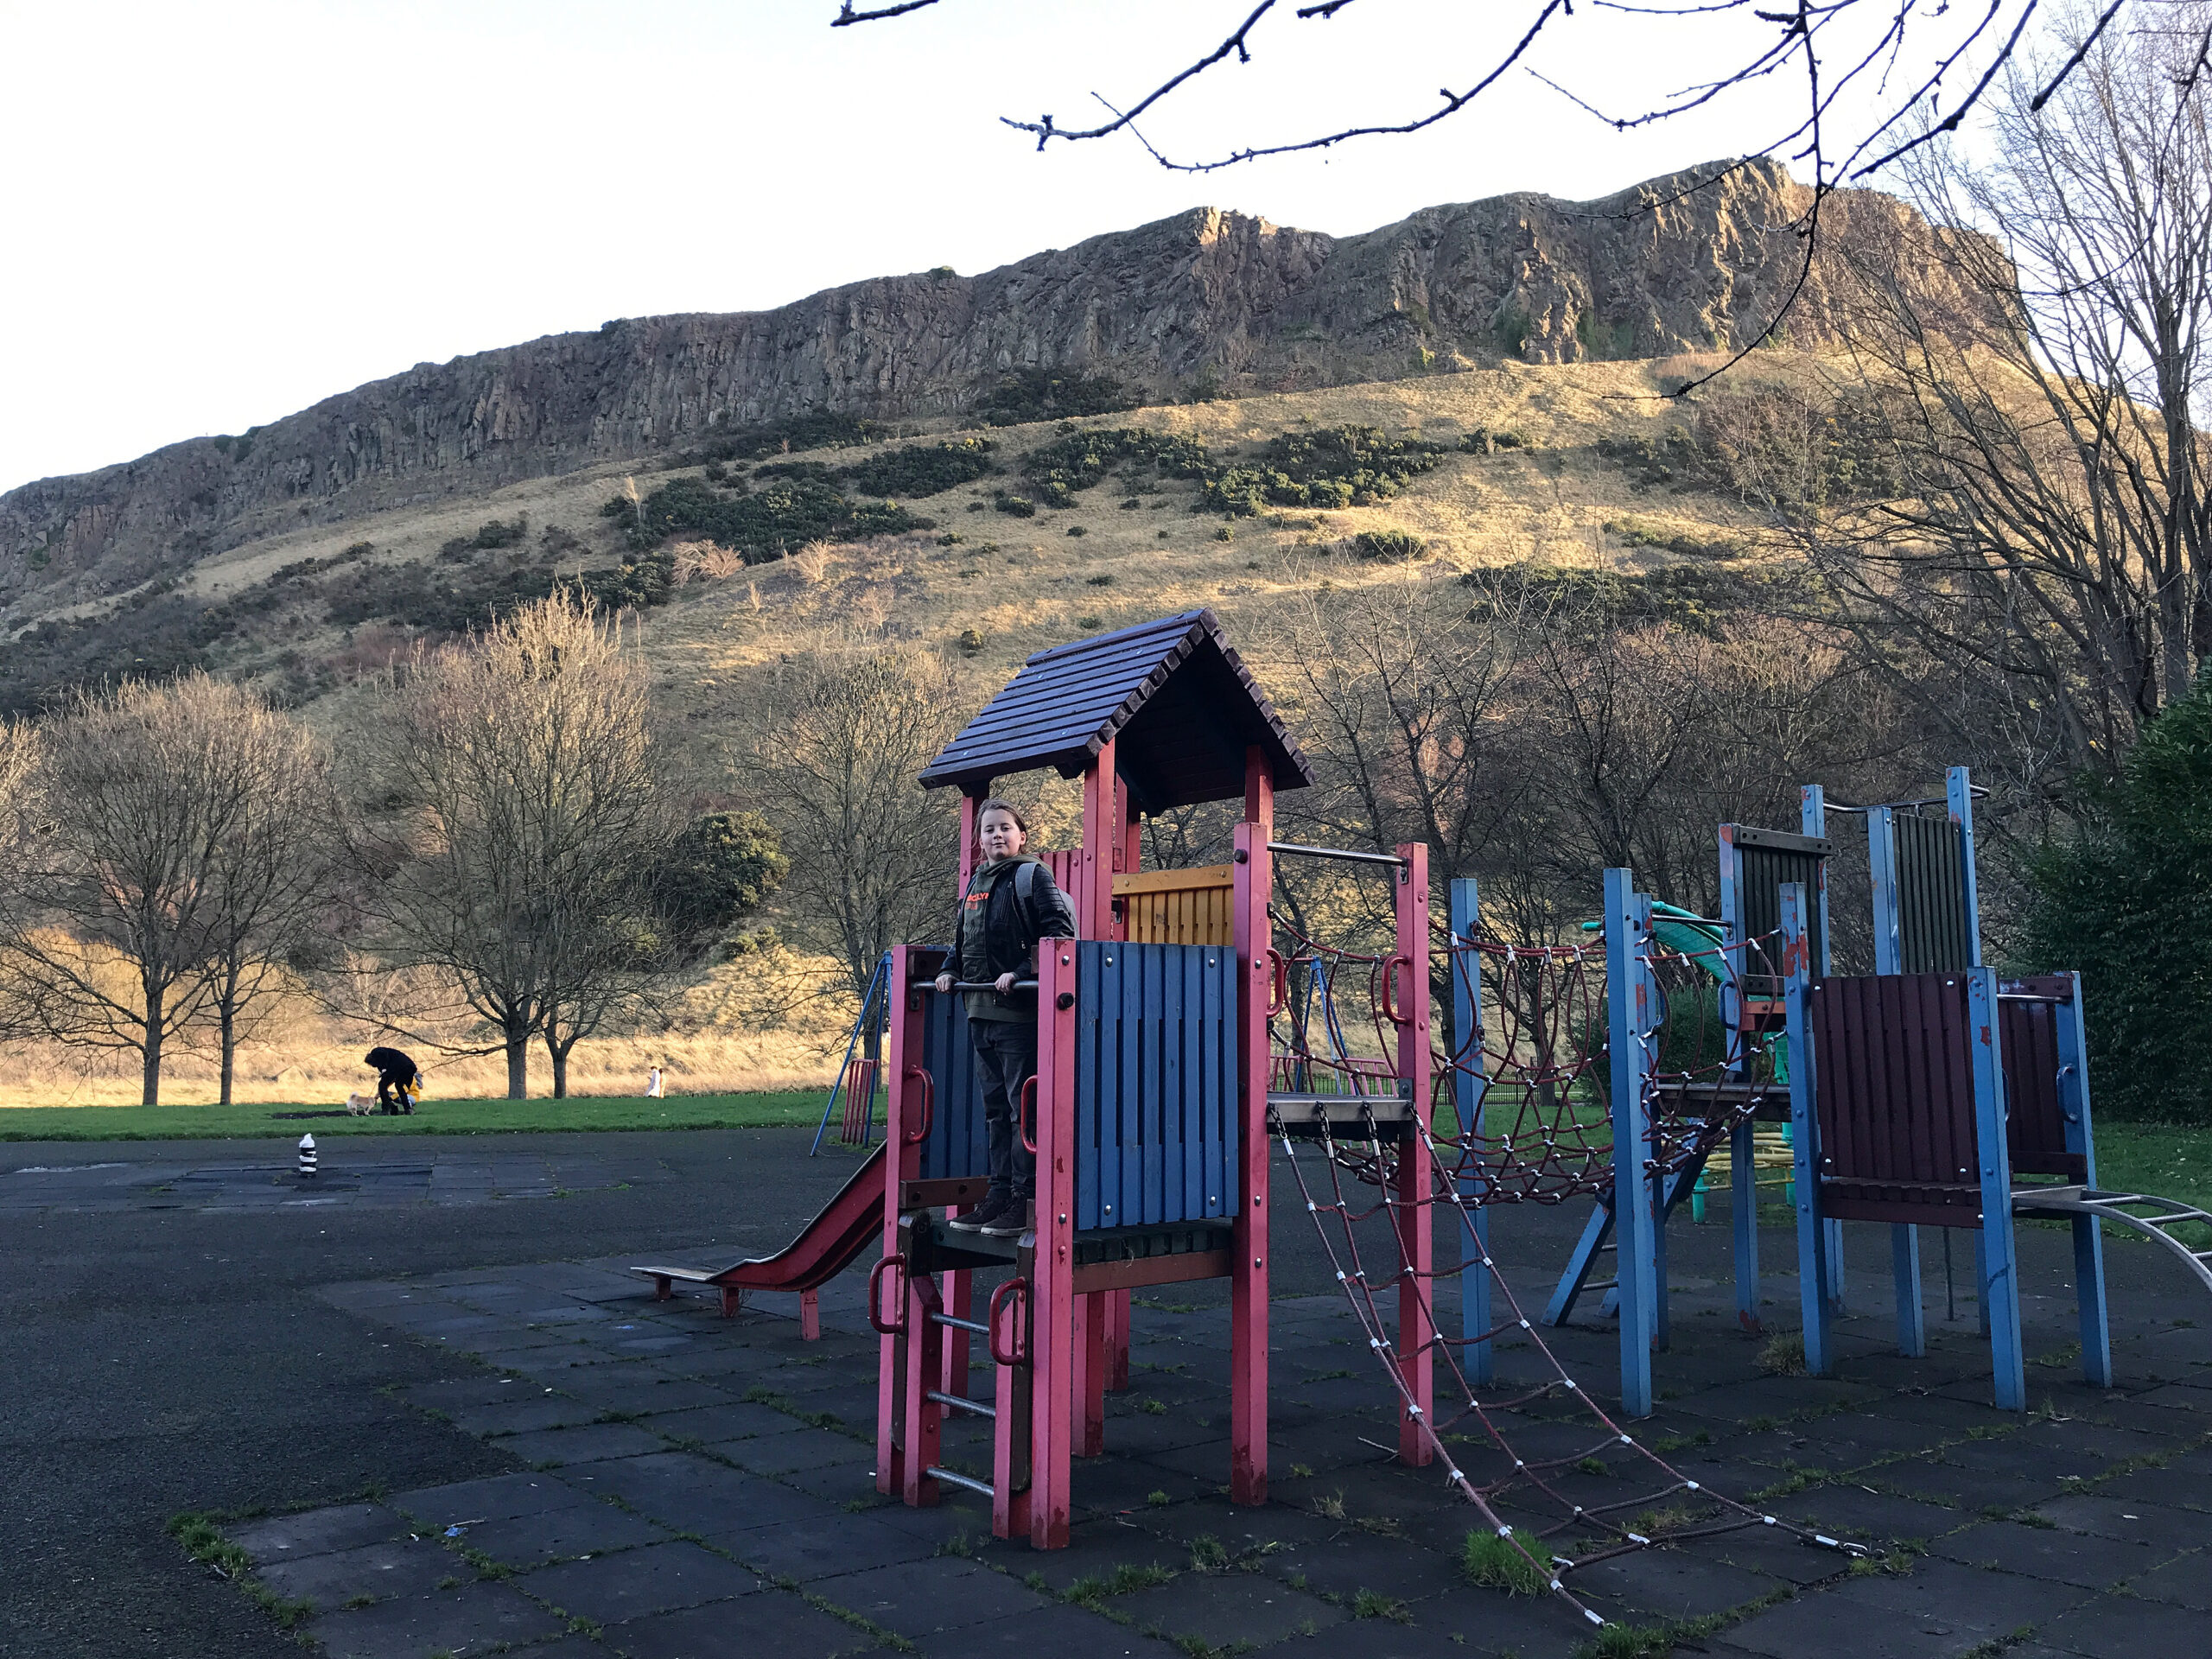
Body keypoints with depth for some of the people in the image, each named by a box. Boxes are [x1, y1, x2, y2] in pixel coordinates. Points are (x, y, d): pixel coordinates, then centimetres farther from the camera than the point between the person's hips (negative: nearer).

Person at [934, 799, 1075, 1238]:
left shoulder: (1032, 876, -5)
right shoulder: (974, 883, 17)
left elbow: (1060, 933, -13)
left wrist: (1020, 972, -20)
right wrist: (950, 970, 12)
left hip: (1020, 1012, -8)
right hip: (981, 1012, 8)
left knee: (1024, 1108, -5)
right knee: (995, 1109, 12)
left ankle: (1026, 1201, -1)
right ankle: (1000, 1195, 19)